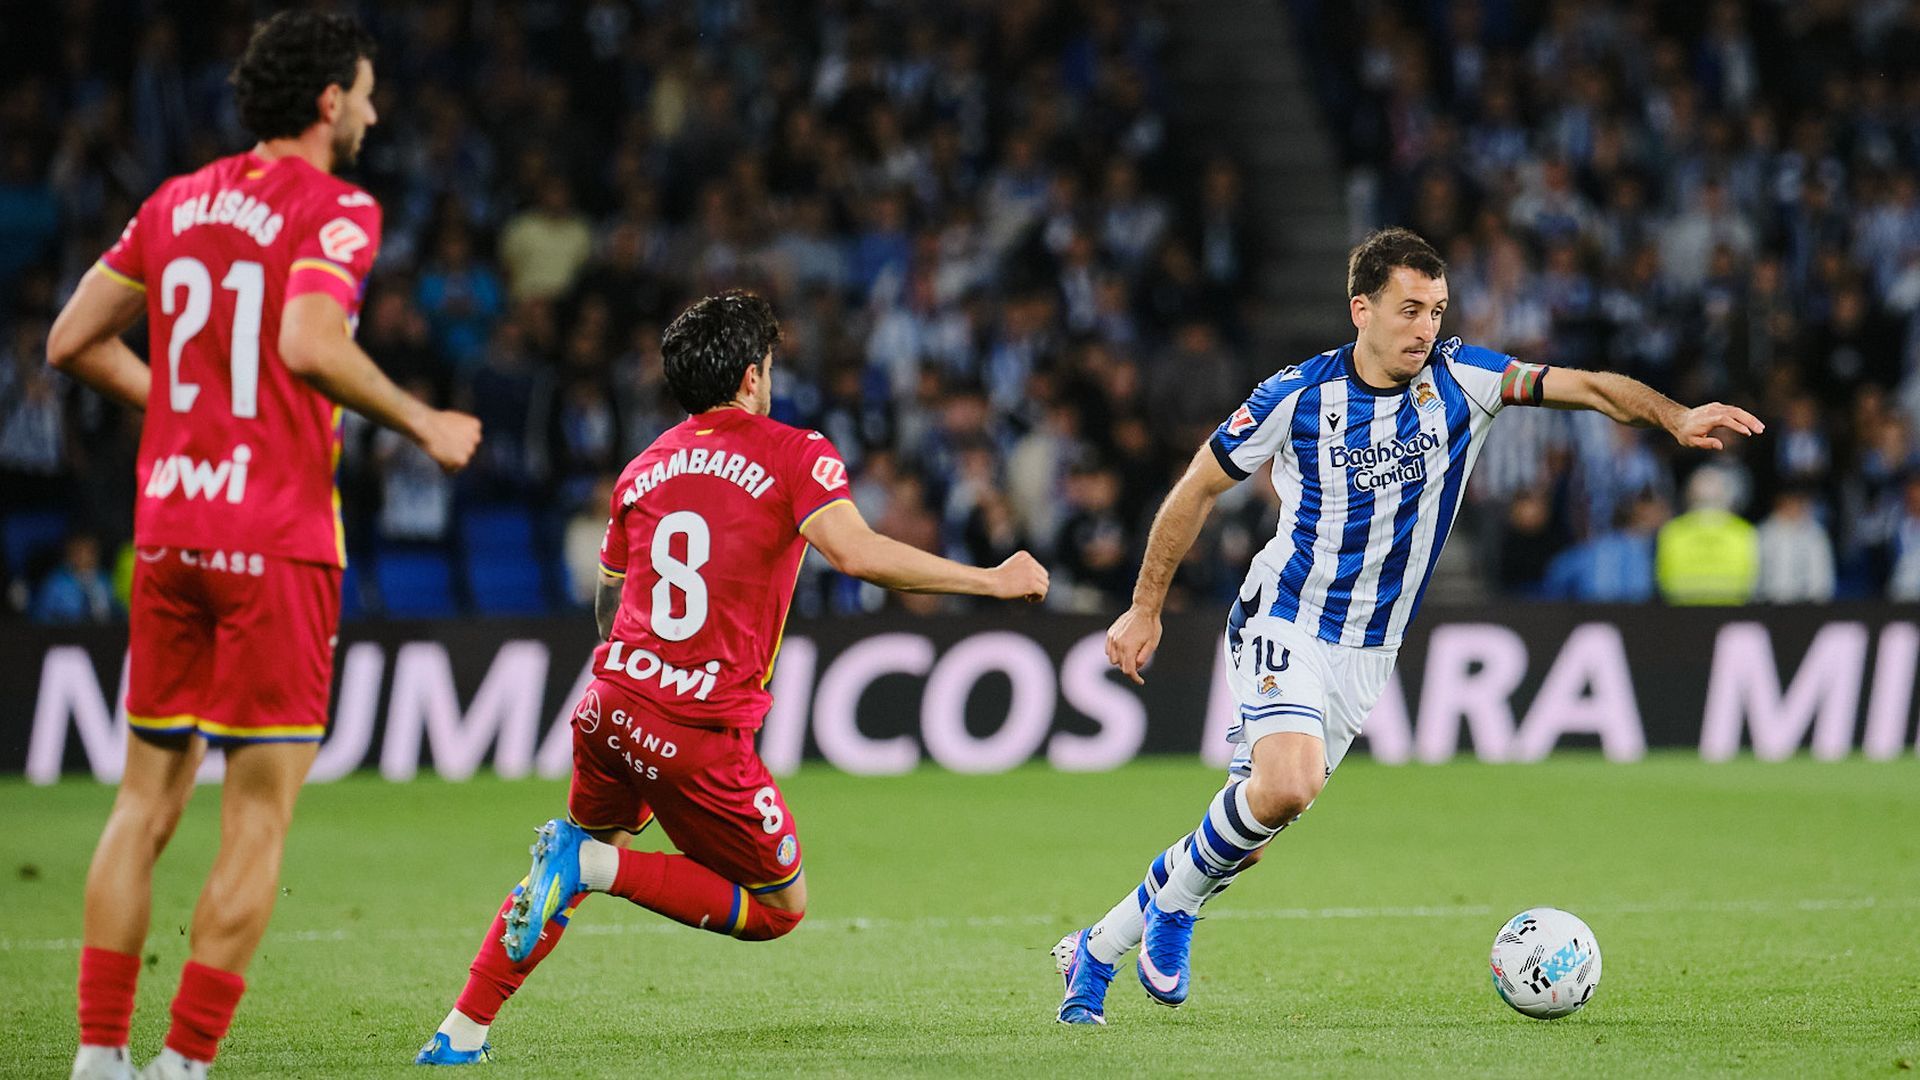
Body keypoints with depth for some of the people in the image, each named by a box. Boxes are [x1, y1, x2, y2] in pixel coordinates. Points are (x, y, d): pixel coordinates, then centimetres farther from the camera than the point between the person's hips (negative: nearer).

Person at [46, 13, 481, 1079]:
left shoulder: (177, 202, 12)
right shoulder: (335, 210, -7)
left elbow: (72, 341, 14)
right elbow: (310, 343, -22)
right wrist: (422, 424, -10)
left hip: (168, 524, 6)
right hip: (278, 534, -6)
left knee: (147, 800, 11)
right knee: (259, 817, -1)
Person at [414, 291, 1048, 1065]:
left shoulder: (644, 467, 16)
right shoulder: (795, 454, -3)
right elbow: (853, 551, -19)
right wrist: (991, 581, -14)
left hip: (610, 702, 6)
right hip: (701, 737, -6)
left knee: (591, 839, 31)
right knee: (781, 907, 10)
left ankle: (463, 1031, 23)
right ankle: (596, 865, -9)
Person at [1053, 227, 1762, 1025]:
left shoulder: (1458, 379, -6)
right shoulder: (1298, 396, -11)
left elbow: (1584, 385, -14)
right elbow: (1198, 489, 0)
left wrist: (1672, 416, -33)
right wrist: (1145, 609, 4)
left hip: (1366, 653, 4)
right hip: (1285, 623, -4)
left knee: (1250, 826, 6)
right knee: (1286, 786, -28)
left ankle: (1094, 952, 22)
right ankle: (1174, 899, -2)